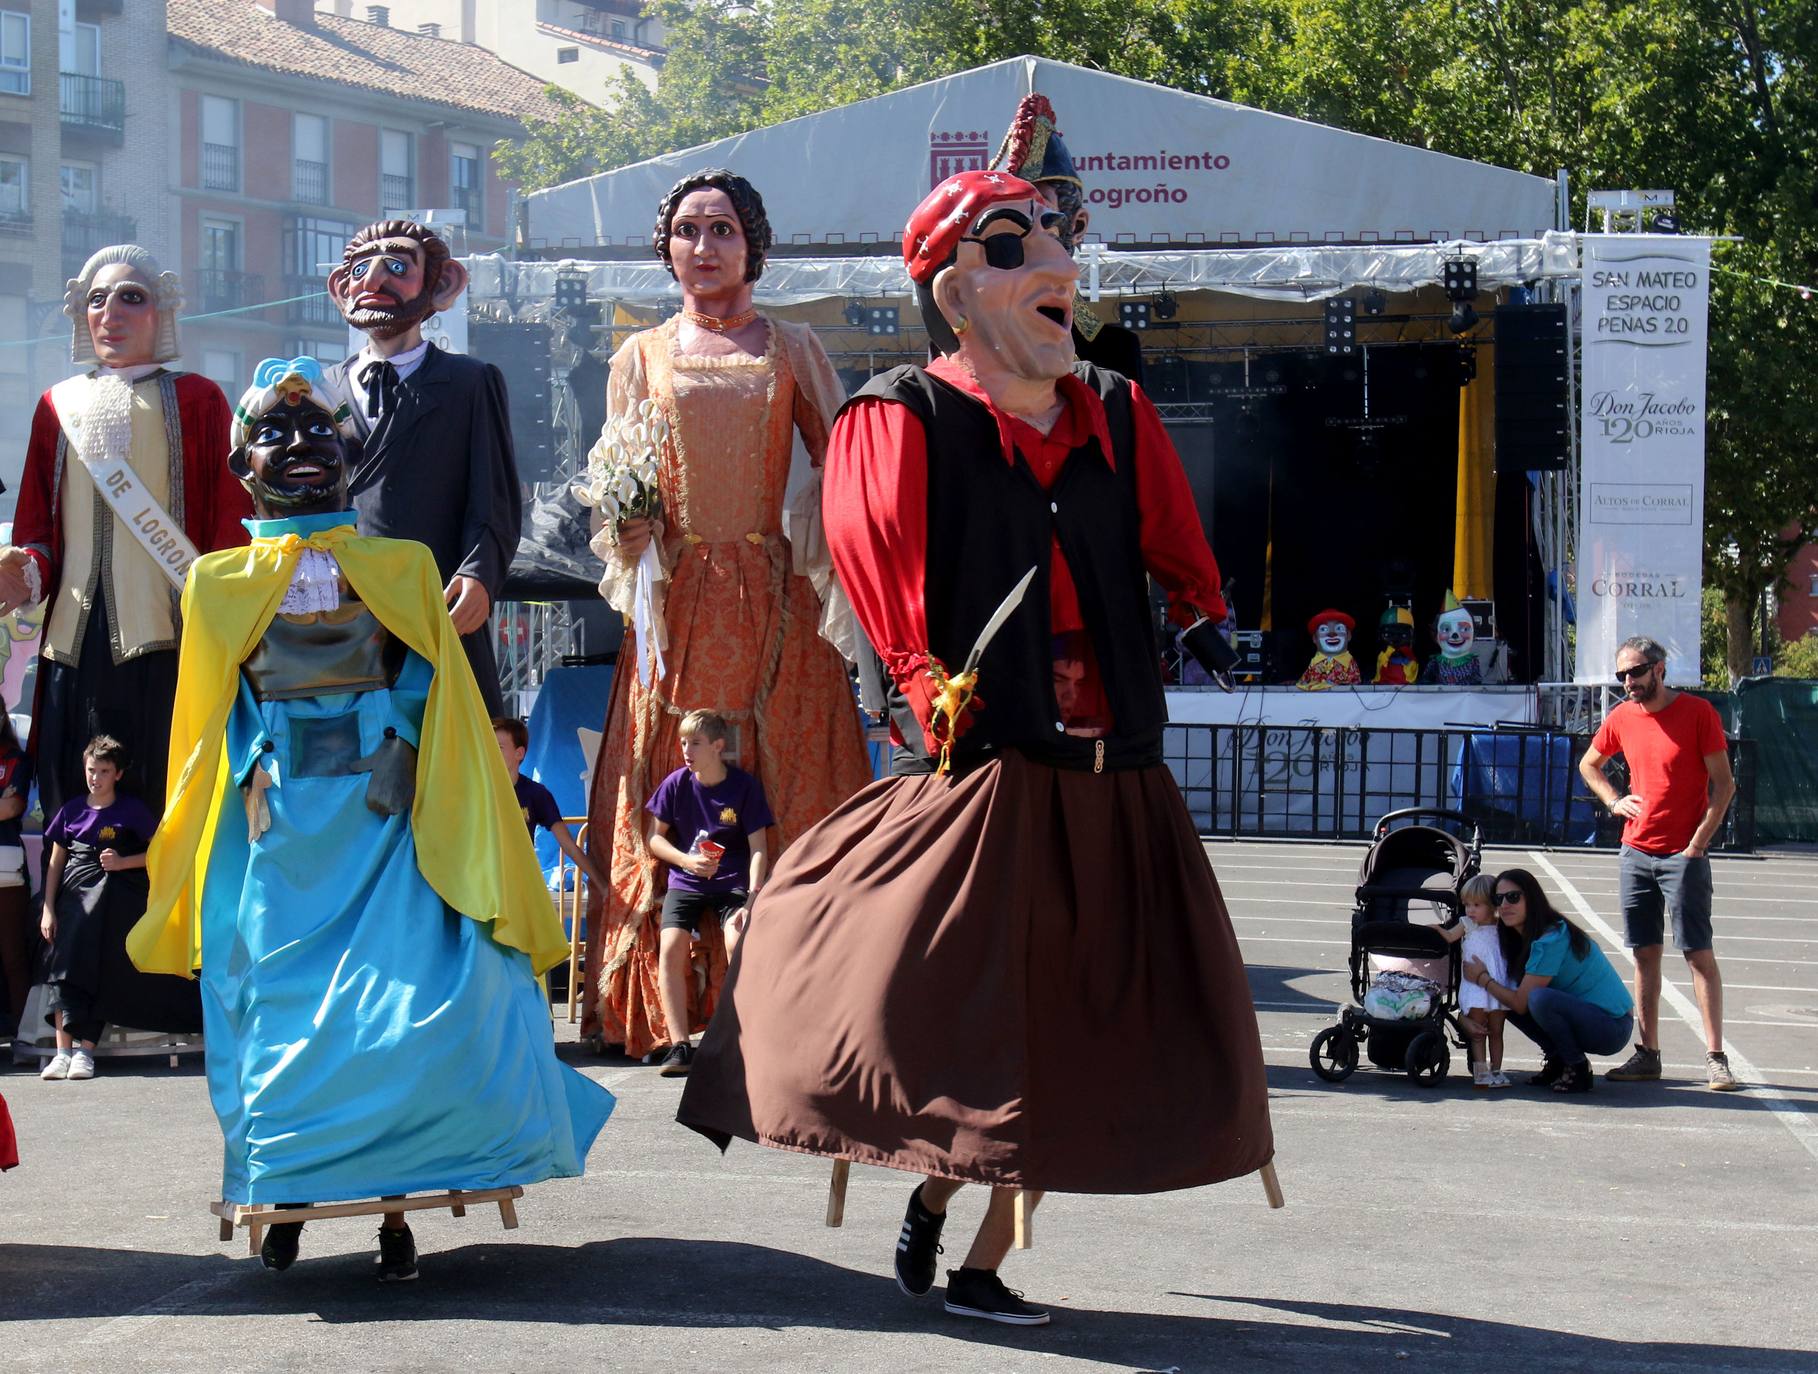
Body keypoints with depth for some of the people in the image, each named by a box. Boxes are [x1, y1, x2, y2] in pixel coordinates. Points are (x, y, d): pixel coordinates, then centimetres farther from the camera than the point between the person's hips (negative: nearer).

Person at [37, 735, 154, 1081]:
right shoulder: (72, 810, 15)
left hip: (114, 893, -2)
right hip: (74, 891, 3)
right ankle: (63, 1050, -18)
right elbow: (56, 861, 15)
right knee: (63, 963, -14)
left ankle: (84, 1049, -12)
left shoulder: (132, 810, 7)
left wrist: (122, 862, -8)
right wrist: (48, 909, 7)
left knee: (95, 967, -13)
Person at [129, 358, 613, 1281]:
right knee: (280, 1011, -2)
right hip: (279, 835, 1)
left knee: (413, 994, -13)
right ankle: (286, 1195, 14)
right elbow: (209, 735, 14)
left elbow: (442, 705, 7)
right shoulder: (220, 585, 11)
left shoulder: (402, 569, 10)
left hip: (387, 826, -1)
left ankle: (394, 1202, -3)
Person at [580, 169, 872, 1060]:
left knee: (787, 789, -5)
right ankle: (672, 1011, -2)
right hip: (678, 599, 0)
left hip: (776, 597, 0)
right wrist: (625, 529, -9)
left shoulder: (791, 350, 12)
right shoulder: (640, 357, 14)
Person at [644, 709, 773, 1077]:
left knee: (739, 945, -27)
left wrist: (751, 899, -20)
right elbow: (655, 837, 7)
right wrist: (688, 861, -11)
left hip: (733, 881, -2)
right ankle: (679, 1045, -16)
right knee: (671, 948, -21)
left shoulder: (745, 786, -6)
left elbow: (758, 849, -8)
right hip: (686, 880, 2)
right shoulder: (675, 784, 0)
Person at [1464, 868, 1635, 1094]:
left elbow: (1521, 1003, -19)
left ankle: (1579, 1070, -12)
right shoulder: (1524, 938, 8)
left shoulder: (1552, 940, -21)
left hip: (1613, 1027, -9)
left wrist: (1482, 979, -6)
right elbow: (1516, 1001, 12)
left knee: (1539, 998, -32)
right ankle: (1557, 1062, 11)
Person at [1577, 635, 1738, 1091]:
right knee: (1645, 954, 7)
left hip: (1684, 854, -5)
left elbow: (1723, 784, -6)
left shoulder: (1698, 712, -7)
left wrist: (1699, 841, -12)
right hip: (1636, 852, 5)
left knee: (1698, 953, -5)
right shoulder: (1621, 719, 7)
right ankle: (1647, 1053, 12)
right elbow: (1588, 765, 25)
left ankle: (1715, 1057, -3)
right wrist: (1613, 801, 8)